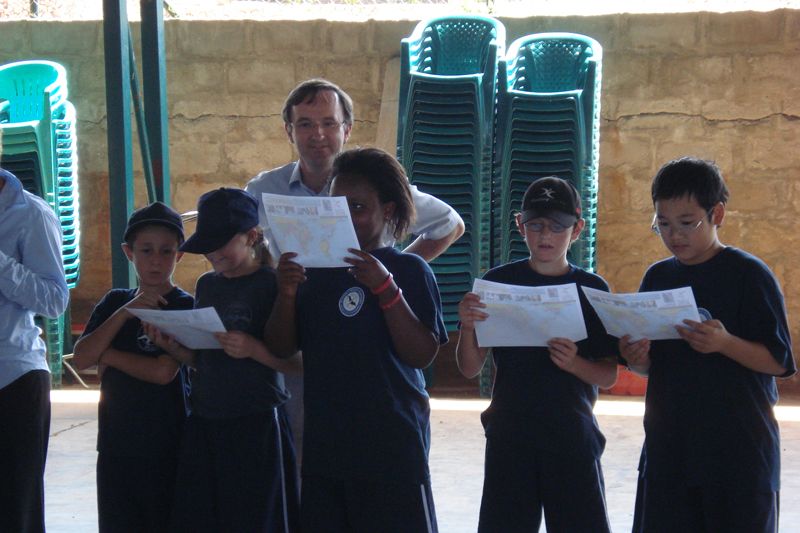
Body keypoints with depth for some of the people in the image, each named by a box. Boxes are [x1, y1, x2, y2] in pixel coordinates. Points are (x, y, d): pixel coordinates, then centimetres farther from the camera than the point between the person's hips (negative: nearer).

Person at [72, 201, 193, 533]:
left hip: (168, 446, -4)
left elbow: (163, 372, -17)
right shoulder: (115, 302, 10)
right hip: (116, 443, 5)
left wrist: (106, 355, -6)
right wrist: (125, 312, -11)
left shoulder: (187, 307, -5)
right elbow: (81, 359, -3)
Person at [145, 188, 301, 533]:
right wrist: (170, 346, -1)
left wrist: (252, 348, -26)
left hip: (255, 426, -6)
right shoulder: (206, 285, 12)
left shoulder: (271, 285, -7)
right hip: (204, 424, 6)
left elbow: (297, 362, -11)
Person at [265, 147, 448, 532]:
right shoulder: (315, 269, 8)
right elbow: (281, 348, 7)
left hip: (391, 446, -4)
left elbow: (422, 354, -11)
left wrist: (385, 288, -20)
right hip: (324, 444, 4)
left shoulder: (408, 269, -3)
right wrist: (286, 295, -10)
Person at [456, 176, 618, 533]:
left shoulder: (591, 289, 2)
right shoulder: (499, 282, 2)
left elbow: (609, 375, 2)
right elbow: (470, 369, 2)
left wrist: (574, 363, -19)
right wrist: (467, 327, -18)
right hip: (510, 435, 0)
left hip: (573, 436, 0)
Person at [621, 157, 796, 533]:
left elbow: (778, 361, -9)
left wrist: (725, 343, -26)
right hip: (668, 449, 5)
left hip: (739, 451, -5)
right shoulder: (657, 277, 9)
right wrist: (636, 358, -7)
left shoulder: (749, 274, -7)